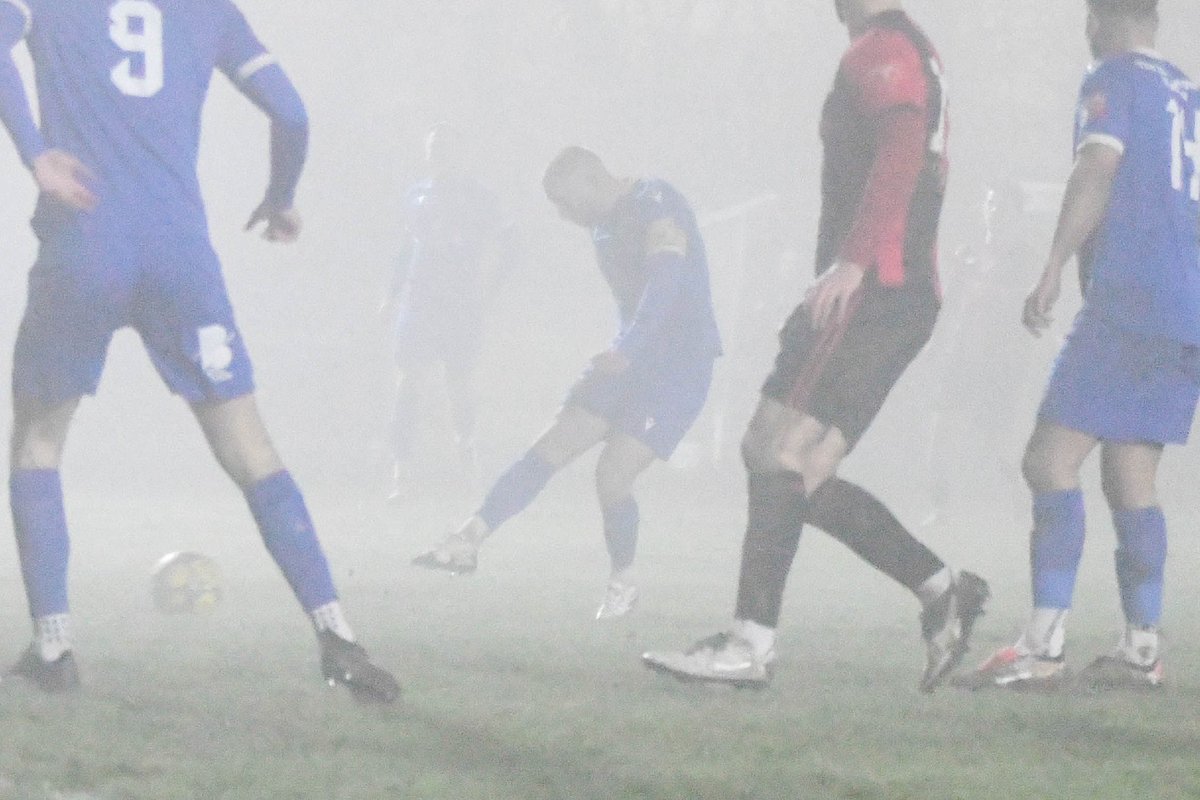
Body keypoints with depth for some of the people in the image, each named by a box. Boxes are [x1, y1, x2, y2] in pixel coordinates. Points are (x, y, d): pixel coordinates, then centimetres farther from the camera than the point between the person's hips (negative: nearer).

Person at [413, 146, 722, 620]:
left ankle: (623, 583, 6)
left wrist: (627, 350, -45)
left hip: (680, 366, -9)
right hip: (631, 361, 9)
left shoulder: (657, 207, -17)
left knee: (612, 477, -16)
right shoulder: (605, 225, 12)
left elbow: (666, 282, -32)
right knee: (549, 451, 1)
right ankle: (467, 542, 0)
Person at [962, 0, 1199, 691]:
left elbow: (1098, 171, -16)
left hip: (1130, 300, -8)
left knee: (1052, 459, -10)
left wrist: (1054, 269, -23)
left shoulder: (1115, 81, -2)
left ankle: (1045, 648, -18)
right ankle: (1142, 651, 8)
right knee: (1131, 478, 12)